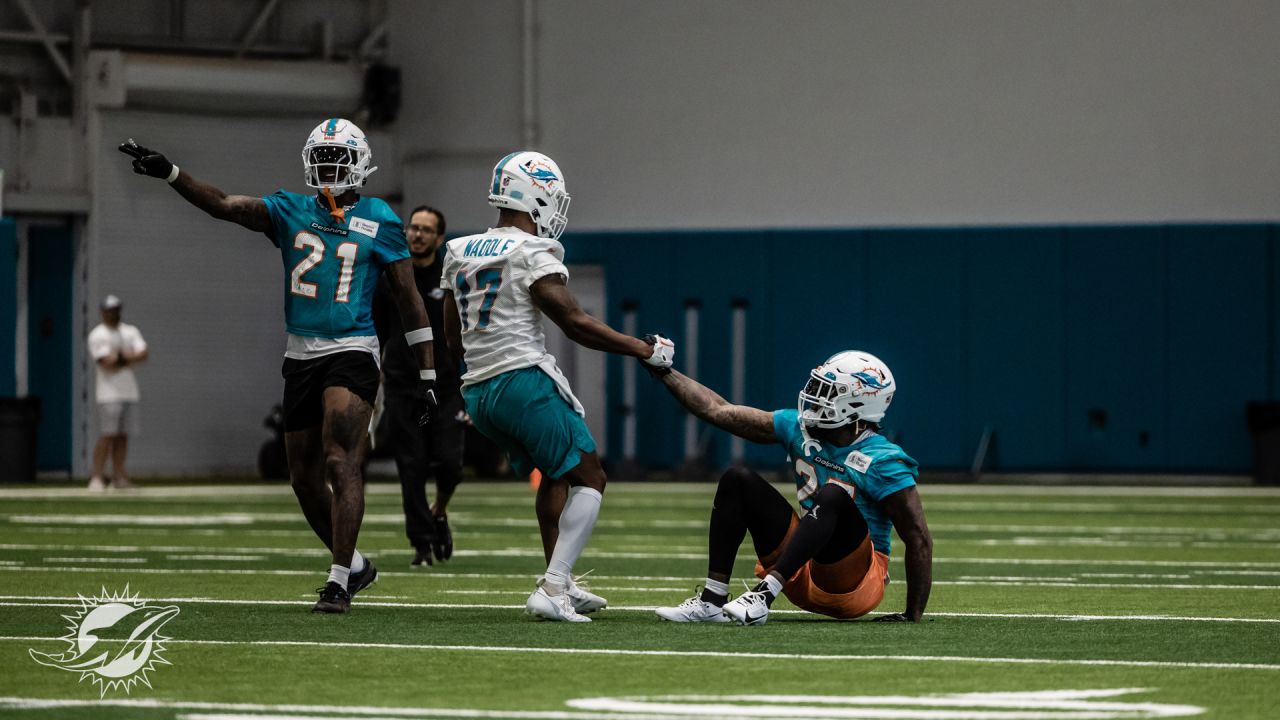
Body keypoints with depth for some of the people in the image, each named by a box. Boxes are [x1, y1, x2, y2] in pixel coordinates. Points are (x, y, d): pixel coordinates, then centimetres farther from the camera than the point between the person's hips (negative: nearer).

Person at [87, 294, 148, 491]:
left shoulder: (130, 331, 15)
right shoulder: (98, 335, -3)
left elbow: (143, 354, 1)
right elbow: (107, 363, -14)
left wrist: (121, 358, -12)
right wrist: (131, 359, -4)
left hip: (130, 392, 6)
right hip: (109, 393, -6)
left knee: (123, 436, 5)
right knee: (107, 436, -11)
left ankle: (118, 476, 7)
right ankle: (97, 478, -11)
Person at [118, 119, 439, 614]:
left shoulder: (378, 221, -1)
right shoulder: (291, 212, 8)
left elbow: (409, 302, 2)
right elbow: (224, 206, -5)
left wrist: (428, 376, 1)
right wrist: (169, 174, -20)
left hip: (351, 354, -5)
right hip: (301, 355, 5)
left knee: (340, 463, -17)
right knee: (304, 477, 9)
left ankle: (339, 581, -15)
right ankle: (354, 564, 26)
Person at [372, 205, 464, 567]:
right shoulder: (387, 279, 5)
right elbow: (376, 336, 11)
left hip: (447, 387, -1)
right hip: (402, 388, 1)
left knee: (448, 463, -10)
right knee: (412, 469, -3)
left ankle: (439, 513, 21)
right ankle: (422, 543, 5)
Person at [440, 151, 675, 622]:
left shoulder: (460, 253, 13)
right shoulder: (533, 254, -10)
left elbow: (453, 340, 18)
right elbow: (576, 324, -14)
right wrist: (645, 351, -6)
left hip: (477, 390, 8)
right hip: (524, 381, -8)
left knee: (555, 475, 25)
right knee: (588, 480, 0)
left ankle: (561, 584, 21)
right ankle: (552, 589, -11)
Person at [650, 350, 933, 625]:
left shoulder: (882, 461, -18)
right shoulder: (801, 429, 2)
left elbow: (919, 537, -17)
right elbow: (718, 411, 6)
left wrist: (913, 615, -16)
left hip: (855, 581, -7)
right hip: (804, 577, 7)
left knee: (832, 494, -33)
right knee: (738, 480, -6)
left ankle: (765, 594, -42)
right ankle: (712, 600, -15)